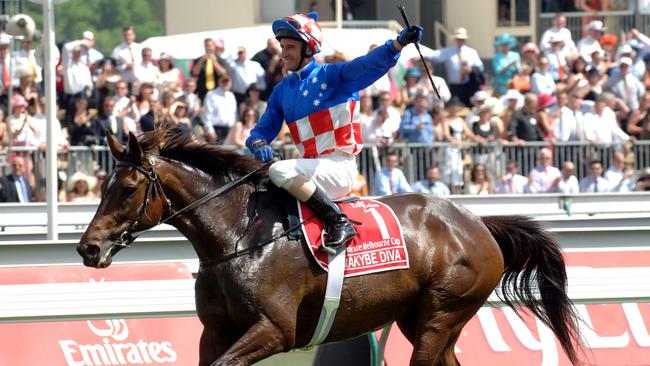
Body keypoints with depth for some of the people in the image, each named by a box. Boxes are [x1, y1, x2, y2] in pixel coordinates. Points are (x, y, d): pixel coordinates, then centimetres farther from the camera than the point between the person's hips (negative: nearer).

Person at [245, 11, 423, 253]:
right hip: (312, 169, 8)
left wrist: (398, 44, -37)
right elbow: (263, 130, 17)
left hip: (340, 167, -8)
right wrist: (258, 144, -8)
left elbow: (369, 64, -19)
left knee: (279, 171, -29)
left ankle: (340, 223, -25)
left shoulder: (332, 76, -3)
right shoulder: (282, 90, 15)